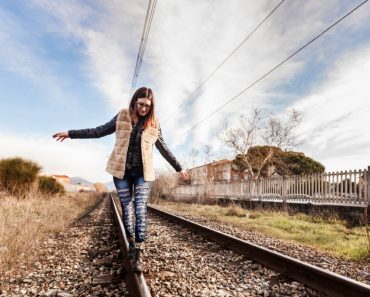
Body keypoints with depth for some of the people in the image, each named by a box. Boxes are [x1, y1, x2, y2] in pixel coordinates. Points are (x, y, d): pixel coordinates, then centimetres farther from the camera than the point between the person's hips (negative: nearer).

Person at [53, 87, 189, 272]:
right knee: (126, 208, 8)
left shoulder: (154, 124, 2)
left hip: (143, 172, 0)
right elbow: (99, 131, 6)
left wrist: (179, 168, 13)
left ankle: (138, 254, -4)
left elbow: (164, 149, 10)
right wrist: (71, 133, 5)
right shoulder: (122, 116, 1)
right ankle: (131, 242, 28)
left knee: (140, 209, -9)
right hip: (122, 170, 1)